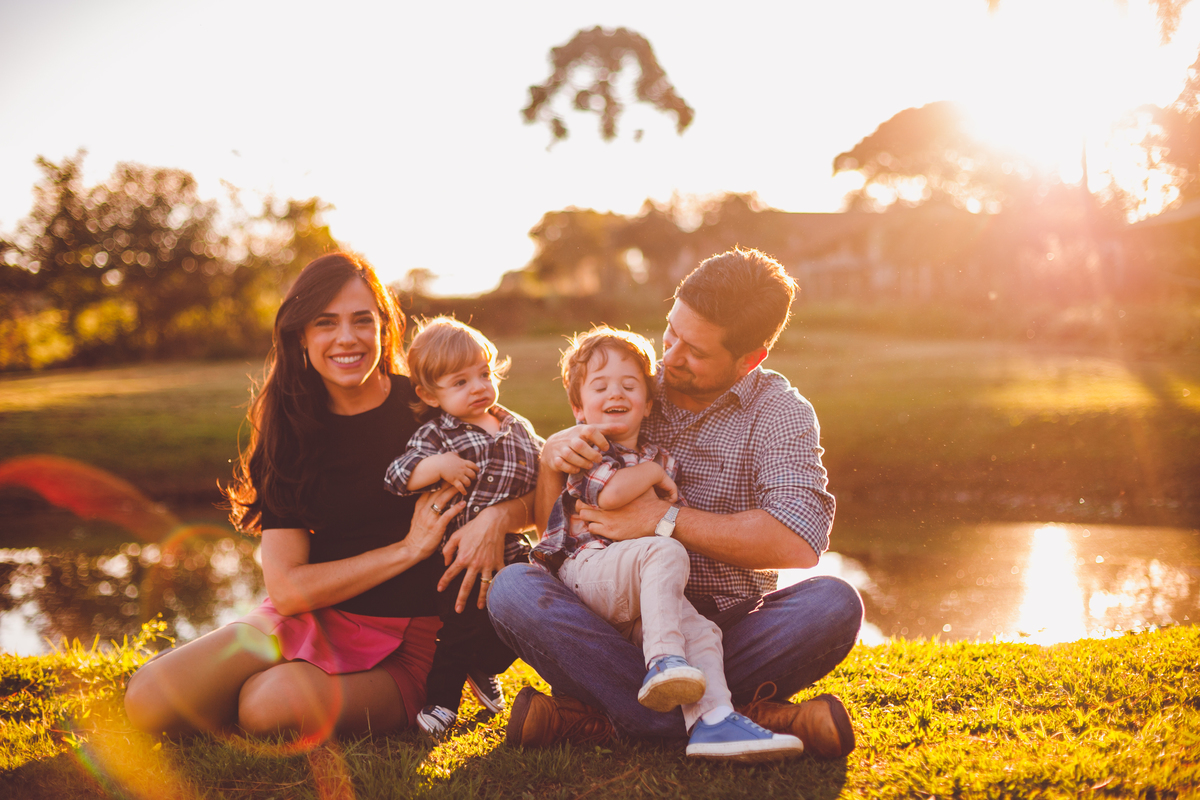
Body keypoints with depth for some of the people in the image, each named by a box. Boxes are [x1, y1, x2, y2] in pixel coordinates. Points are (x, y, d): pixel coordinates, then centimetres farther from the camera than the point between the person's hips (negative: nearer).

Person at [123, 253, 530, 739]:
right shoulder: (289, 430, 3)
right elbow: (287, 587, -6)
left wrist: (495, 518, -21)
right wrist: (408, 549, -15)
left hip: (402, 648, -2)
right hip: (311, 619, 3)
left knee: (272, 707, -32)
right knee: (149, 700, -19)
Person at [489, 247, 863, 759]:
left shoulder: (781, 413, -3)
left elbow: (797, 543, -21)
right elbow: (550, 528, 9)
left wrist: (664, 519, -21)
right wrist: (552, 453, -12)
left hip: (727, 628, -2)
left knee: (834, 604, -29)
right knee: (512, 589, -26)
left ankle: (600, 712, -28)